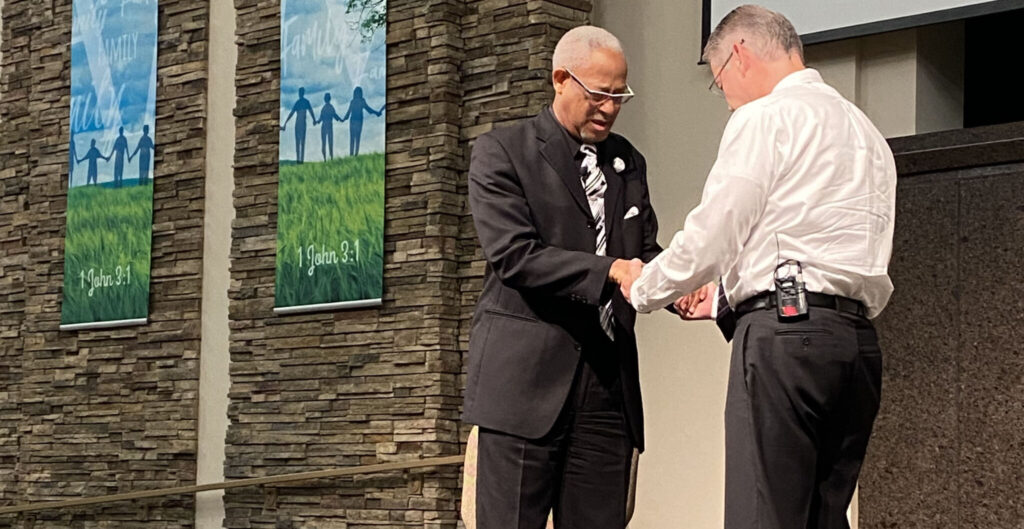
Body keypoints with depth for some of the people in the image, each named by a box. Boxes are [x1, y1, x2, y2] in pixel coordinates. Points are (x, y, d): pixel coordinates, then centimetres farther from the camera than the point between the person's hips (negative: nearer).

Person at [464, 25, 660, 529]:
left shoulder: (629, 162, 18)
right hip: (527, 379, -5)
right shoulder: (500, 152, -1)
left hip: (610, 383, 5)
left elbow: (645, 251, 17)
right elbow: (513, 255, -12)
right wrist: (609, 271, -23)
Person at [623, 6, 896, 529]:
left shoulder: (764, 117, -1)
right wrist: (726, 298, 30)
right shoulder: (867, 134, 26)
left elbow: (711, 236, -5)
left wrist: (642, 290, 13)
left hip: (787, 333, -8)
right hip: (858, 339, 8)